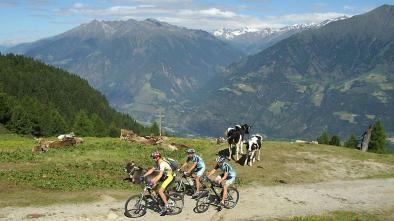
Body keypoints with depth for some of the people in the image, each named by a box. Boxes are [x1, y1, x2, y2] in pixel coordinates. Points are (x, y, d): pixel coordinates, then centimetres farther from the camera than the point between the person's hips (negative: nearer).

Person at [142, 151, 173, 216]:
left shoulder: (162, 163, -25)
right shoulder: (157, 163, 5)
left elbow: (160, 174, -35)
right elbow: (151, 170, 7)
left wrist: (154, 182, -44)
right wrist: (143, 176, -1)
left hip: (169, 177, -10)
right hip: (164, 175, 10)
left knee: (160, 191, -19)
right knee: (152, 181, -1)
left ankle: (166, 205, -8)